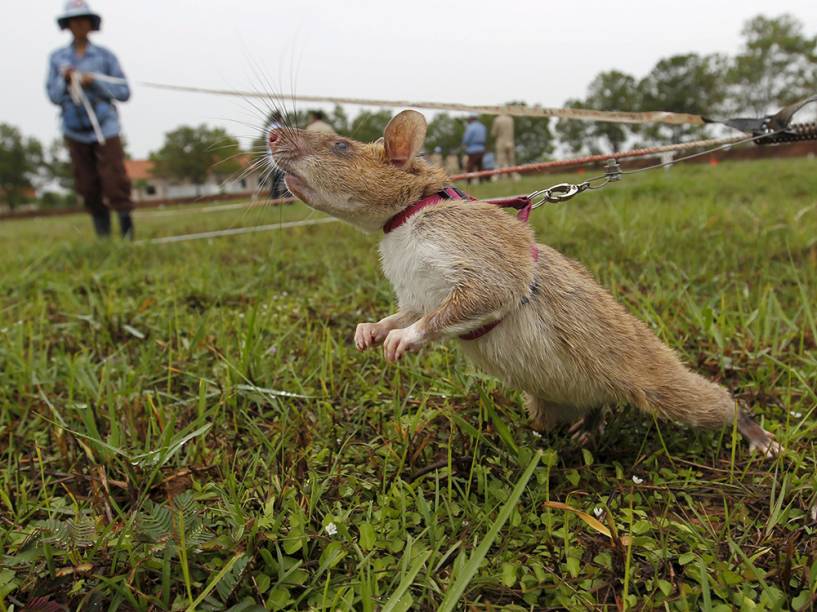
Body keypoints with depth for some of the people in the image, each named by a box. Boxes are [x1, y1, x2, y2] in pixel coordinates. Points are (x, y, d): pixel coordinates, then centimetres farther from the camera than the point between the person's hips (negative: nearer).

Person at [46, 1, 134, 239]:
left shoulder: (105, 56, 2)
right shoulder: (57, 58, 8)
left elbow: (123, 92, -2)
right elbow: (53, 96, 6)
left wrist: (94, 81, -14)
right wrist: (64, 80, -12)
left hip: (105, 127, -2)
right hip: (75, 131, 3)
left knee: (114, 181, -12)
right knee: (87, 186, 3)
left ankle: (127, 231, -1)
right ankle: (102, 235, 13)